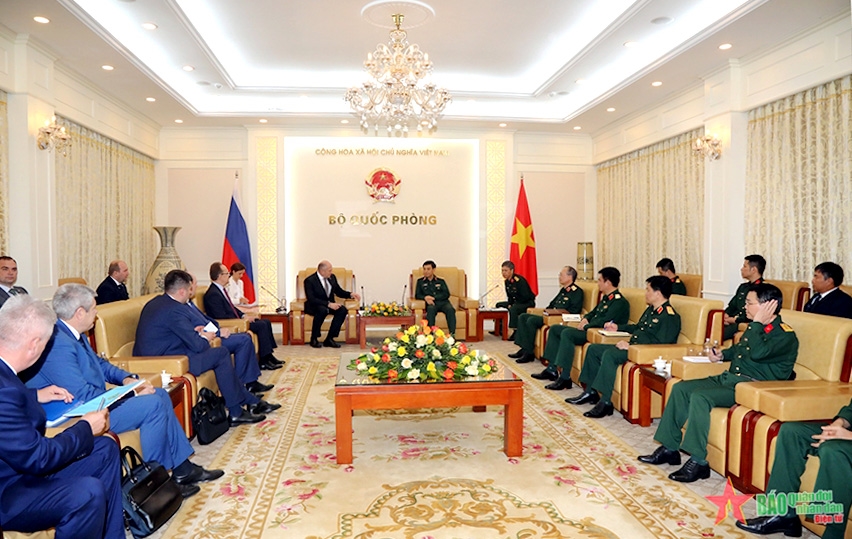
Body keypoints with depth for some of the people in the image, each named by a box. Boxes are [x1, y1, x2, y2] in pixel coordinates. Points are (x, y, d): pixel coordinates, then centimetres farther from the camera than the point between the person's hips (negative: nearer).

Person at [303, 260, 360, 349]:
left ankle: (329, 339, -20)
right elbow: (311, 299, -24)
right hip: (314, 306, -6)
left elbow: (339, 292, 14)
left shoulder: (332, 277, 3)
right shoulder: (310, 280, -16)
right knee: (322, 310, -39)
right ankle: (314, 339, -22)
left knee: (343, 310, -24)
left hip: (330, 304, 6)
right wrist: (329, 304, -32)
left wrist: (351, 295, -5)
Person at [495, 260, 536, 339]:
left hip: (528, 303, -10)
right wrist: (509, 304, -6)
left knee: (513, 309, -36)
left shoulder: (519, 280, -22)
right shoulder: (506, 281, 5)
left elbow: (525, 297, -24)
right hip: (516, 303, 10)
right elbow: (510, 296, 15)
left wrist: (513, 305, -19)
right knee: (499, 305, 9)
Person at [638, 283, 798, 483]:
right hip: (729, 378, 10)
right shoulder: (756, 327, 16)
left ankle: (698, 462, -23)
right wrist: (723, 354, 15)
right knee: (680, 388, -2)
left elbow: (757, 353, -31)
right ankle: (669, 448, 1)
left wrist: (757, 323, -19)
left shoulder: (785, 335, -12)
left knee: (700, 396, -29)